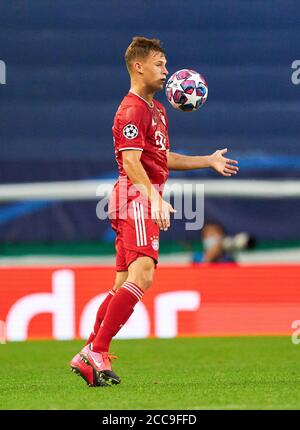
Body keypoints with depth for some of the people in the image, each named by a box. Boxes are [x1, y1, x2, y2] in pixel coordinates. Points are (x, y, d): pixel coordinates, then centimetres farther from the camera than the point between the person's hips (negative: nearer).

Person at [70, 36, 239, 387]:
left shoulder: (156, 109, 22)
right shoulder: (132, 109, -10)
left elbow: (163, 159, 31)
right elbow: (131, 161, -20)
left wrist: (209, 161, 31)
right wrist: (155, 198, -32)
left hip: (145, 198, 10)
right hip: (136, 197, -10)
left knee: (124, 284, 10)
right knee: (141, 275, -22)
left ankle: (91, 356, 13)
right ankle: (96, 353, -23)